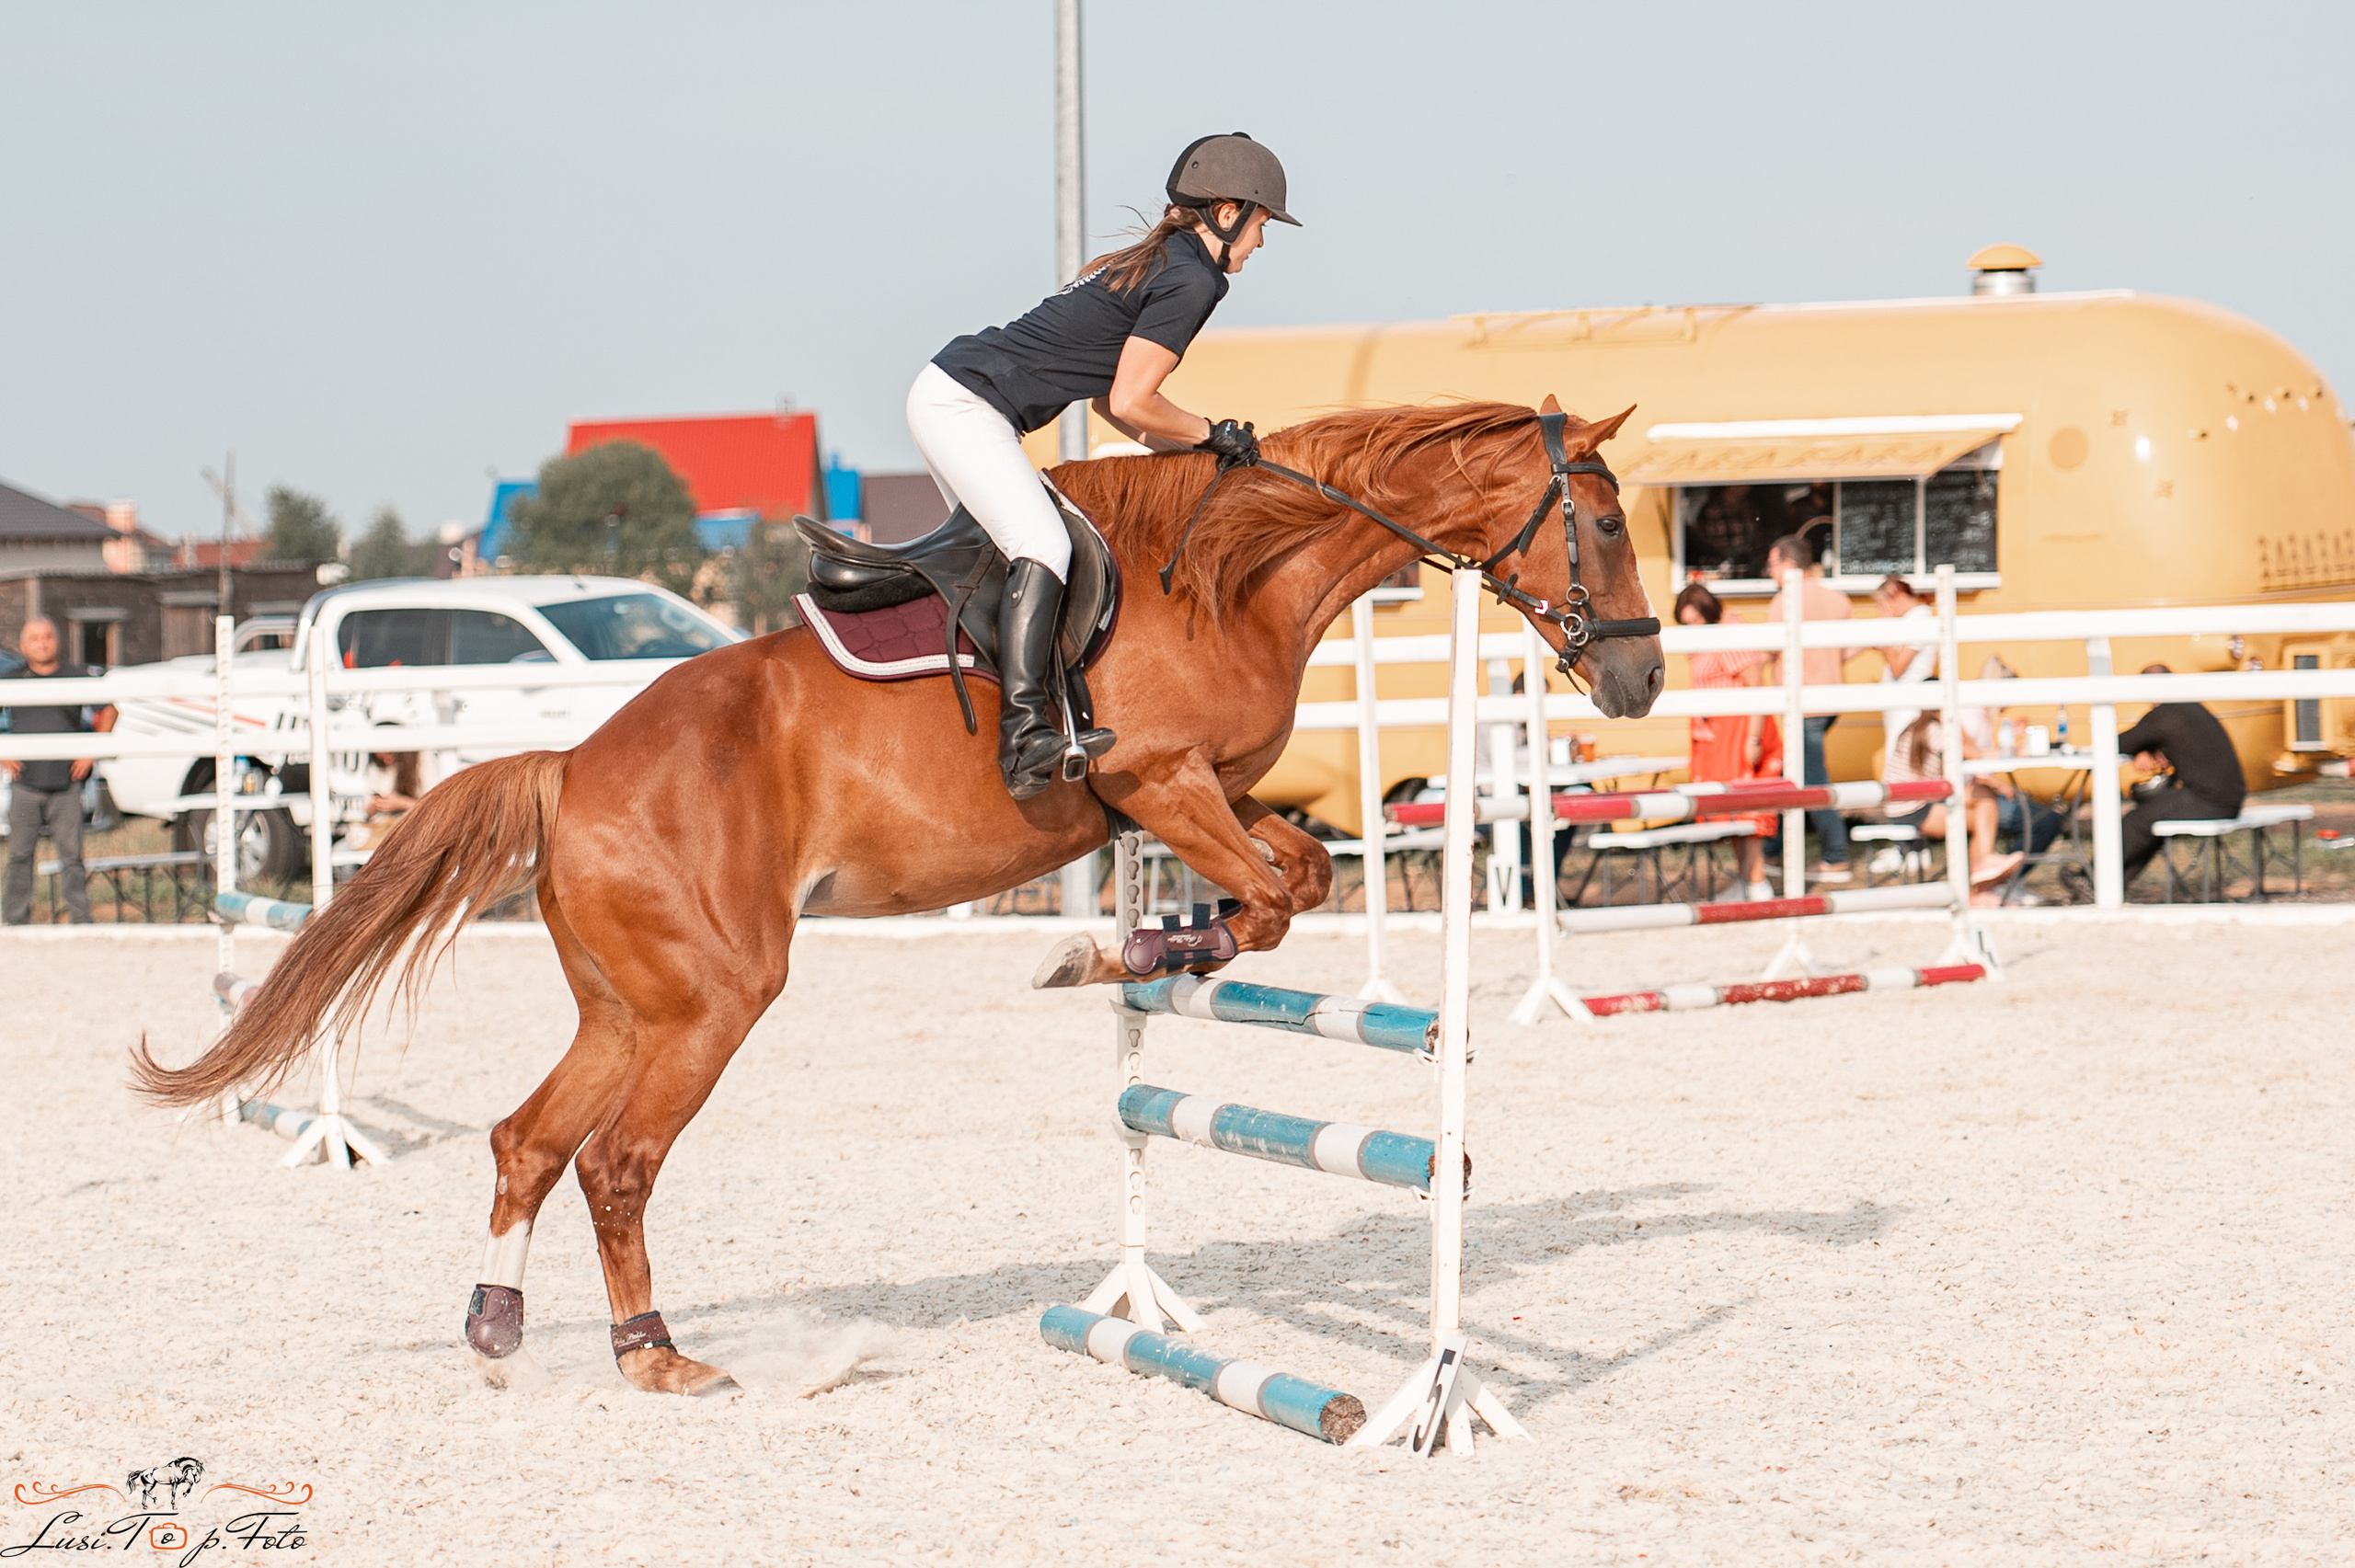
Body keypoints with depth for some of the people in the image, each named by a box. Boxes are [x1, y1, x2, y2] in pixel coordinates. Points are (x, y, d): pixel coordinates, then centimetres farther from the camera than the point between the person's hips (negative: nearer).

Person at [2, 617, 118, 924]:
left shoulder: (77, 677, 5)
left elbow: (108, 710, 17)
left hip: (66, 785, 0)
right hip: (25, 786, 0)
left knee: (71, 854, 0)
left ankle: (81, 919, 6)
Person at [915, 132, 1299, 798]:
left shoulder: (1154, 262, 20)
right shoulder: (1192, 280, -11)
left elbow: (1110, 399, 21)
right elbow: (1129, 403, -16)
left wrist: (1197, 448, 14)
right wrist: (1215, 435, -2)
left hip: (947, 391, 11)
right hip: (963, 406, -11)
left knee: (1000, 550, 19)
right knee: (1042, 547, -25)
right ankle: (1024, 735, -37)